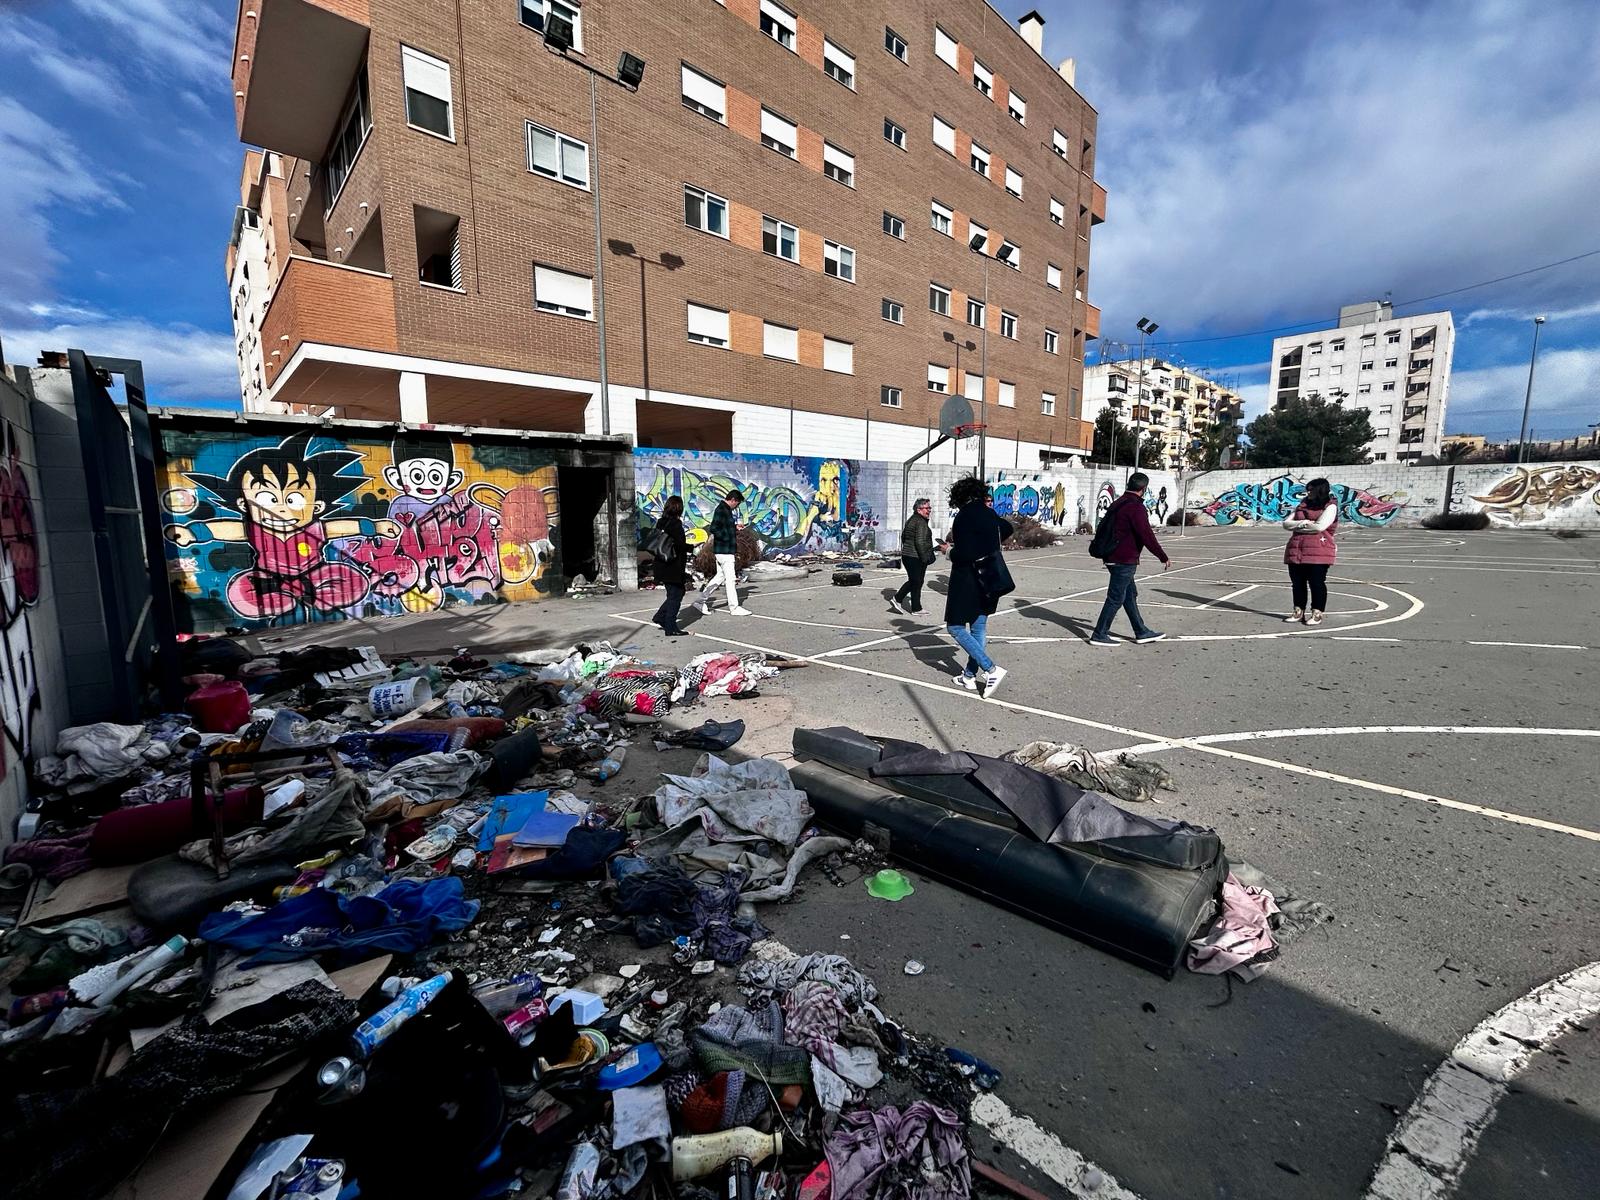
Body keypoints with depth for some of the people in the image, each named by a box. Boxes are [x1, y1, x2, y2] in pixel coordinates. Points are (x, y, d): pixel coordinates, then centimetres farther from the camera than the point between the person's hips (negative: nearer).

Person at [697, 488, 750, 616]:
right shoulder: (721, 510, -16)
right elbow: (714, 529, -24)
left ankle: (702, 600, 20)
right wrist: (728, 538, -19)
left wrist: (735, 526, 13)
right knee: (731, 579, -2)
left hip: (722, 550, 10)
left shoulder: (725, 510, 15)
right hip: (725, 550, -10)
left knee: (720, 576, 16)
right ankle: (734, 608, 7)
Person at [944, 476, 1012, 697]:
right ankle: (970, 675, 23)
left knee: (955, 627, 0)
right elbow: (1007, 528, 30)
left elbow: (963, 554, -25)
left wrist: (951, 551, -5)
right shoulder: (990, 514, 8)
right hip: (989, 580, 8)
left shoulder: (964, 517, -17)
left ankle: (991, 669, -9)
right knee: (978, 629, 14)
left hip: (968, 581, -8)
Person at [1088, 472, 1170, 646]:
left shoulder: (1117, 503, 13)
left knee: (1130, 595, 16)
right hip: (1125, 560, -10)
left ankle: (1142, 632, 26)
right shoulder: (1136, 507, -16)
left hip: (1112, 558, 10)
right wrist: (1163, 557, -11)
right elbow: (1147, 536, -20)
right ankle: (1099, 635, 1)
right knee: (1116, 598, -3)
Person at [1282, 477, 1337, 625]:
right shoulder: (1303, 506, 18)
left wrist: (1297, 526, -2)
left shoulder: (1330, 507, -1)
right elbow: (1286, 523, 9)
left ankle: (1317, 614, 7)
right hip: (1296, 550, 6)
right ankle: (1298, 611, 18)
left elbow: (1319, 526, -16)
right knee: (1297, 582, 9)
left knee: (1317, 583, -1)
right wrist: (1305, 523, -8)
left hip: (1318, 552, -6)